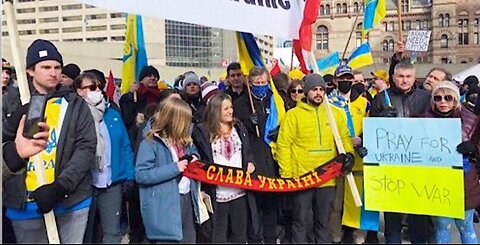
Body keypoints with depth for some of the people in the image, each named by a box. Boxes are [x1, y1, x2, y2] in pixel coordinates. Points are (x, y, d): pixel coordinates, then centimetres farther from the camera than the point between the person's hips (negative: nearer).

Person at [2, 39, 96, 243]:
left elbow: (86, 147, -4)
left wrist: (60, 187, -15)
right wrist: (17, 150, -19)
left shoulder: (75, 105, 5)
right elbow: (5, 152, 3)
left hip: (71, 200, 0)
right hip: (25, 203, 0)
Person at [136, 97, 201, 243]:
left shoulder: (184, 140, 8)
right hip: (165, 205, -8)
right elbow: (141, 175, -21)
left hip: (187, 199, 8)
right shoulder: (151, 143, -15)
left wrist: (194, 157, 3)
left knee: (189, 239, 18)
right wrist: (174, 168, -23)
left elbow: (193, 151, 29)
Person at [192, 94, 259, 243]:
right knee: (219, 234, 6)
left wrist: (250, 162, -1)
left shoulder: (238, 127, 11)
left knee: (240, 233, 16)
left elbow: (248, 151, 18)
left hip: (240, 190, 5)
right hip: (218, 192, -4)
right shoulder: (202, 131, -5)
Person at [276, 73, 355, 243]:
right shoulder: (293, 115, -3)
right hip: (301, 178, -3)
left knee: (323, 221, 15)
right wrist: (286, 175, -9)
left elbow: (345, 137, 15)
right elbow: (284, 145, -5)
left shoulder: (336, 113, 7)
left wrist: (348, 153, -5)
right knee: (300, 221, 8)